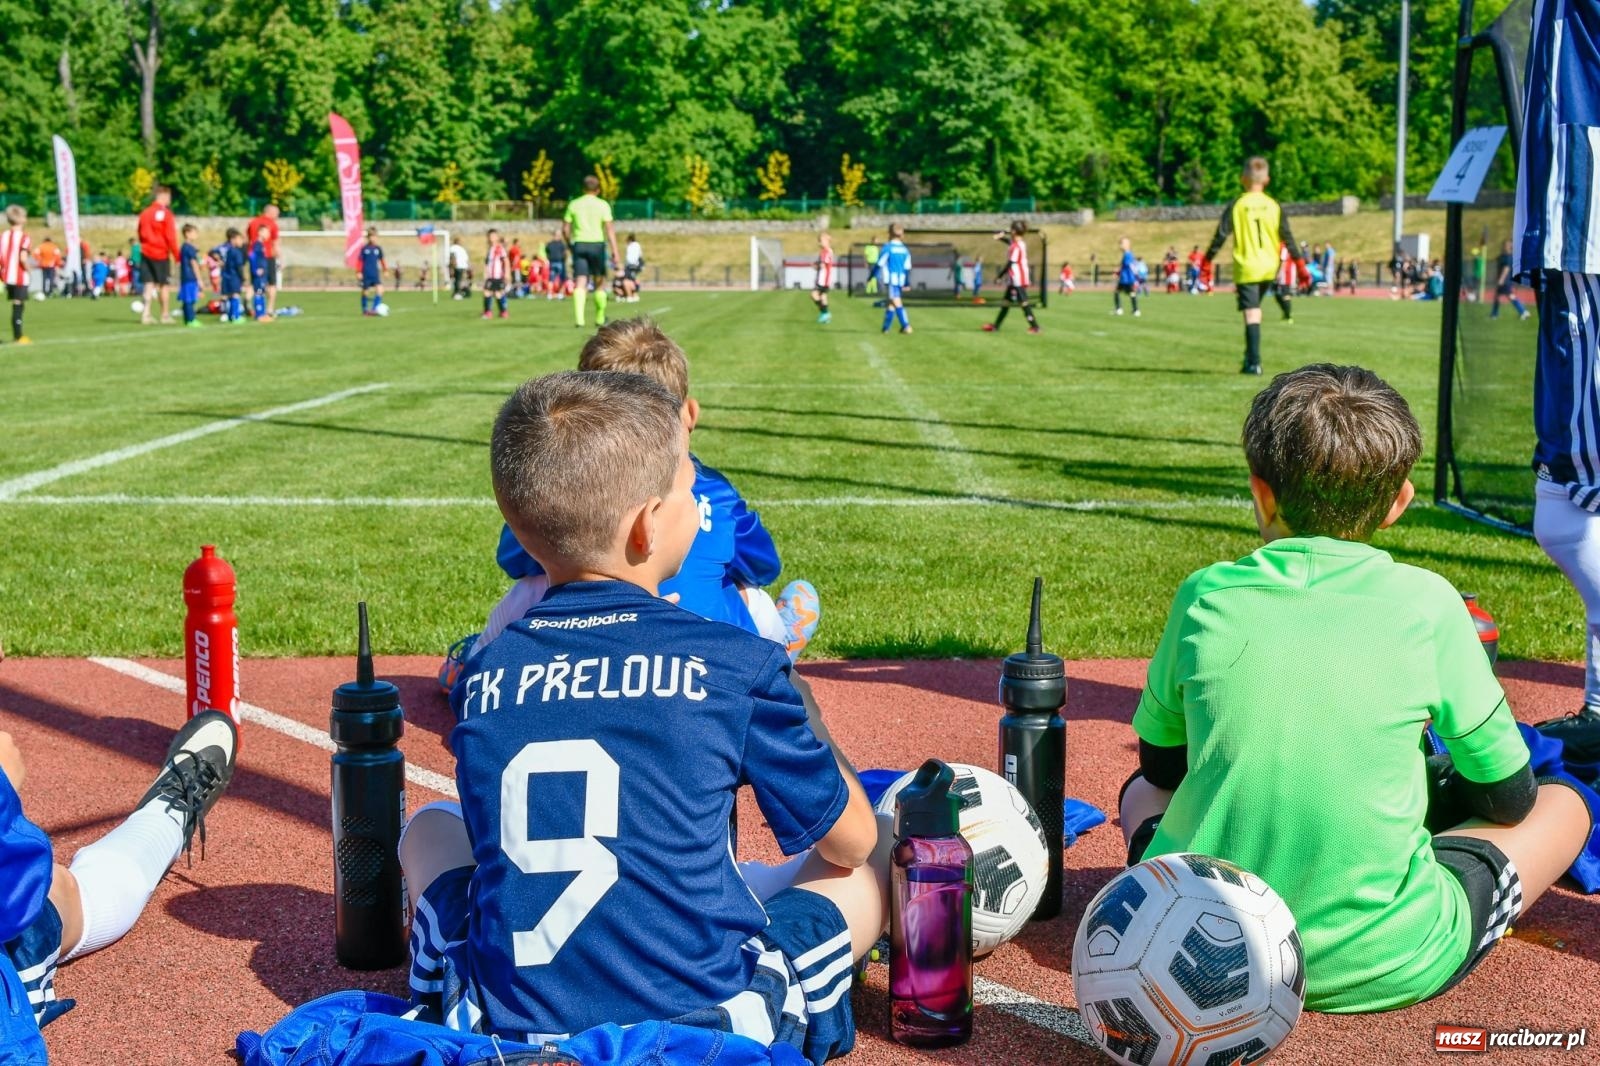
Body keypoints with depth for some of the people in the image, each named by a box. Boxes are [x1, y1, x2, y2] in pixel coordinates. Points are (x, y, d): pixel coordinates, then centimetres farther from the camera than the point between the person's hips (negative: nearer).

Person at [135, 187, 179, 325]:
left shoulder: (144, 213, 7)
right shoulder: (166, 214, -10)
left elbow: (140, 234, 12)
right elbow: (170, 237, -14)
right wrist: (176, 255, -8)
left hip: (146, 253, 5)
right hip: (161, 254, -5)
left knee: (149, 284, 5)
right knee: (164, 285, 5)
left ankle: (146, 315, -2)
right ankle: (165, 315, 9)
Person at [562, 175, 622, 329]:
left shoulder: (574, 204, 8)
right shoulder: (602, 205, 1)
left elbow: (565, 229, 6)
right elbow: (609, 229, -7)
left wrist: (570, 245, 21)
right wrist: (615, 253, -9)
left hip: (579, 244, 1)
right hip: (597, 244, -1)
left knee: (580, 283, -4)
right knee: (599, 283, 13)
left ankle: (579, 319, -19)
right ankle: (600, 318, 23)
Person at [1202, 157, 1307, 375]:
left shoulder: (1237, 206, -6)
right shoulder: (1274, 206, 2)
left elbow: (1221, 236, -7)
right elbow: (1287, 237, 2)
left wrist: (1207, 261, -2)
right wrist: (1299, 264, 7)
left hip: (1246, 269, -4)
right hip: (1268, 268, 4)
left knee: (1251, 314, -6)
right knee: (1255, 311, 20)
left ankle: (1254, 363, -13)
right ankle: (1251, 357, 20)